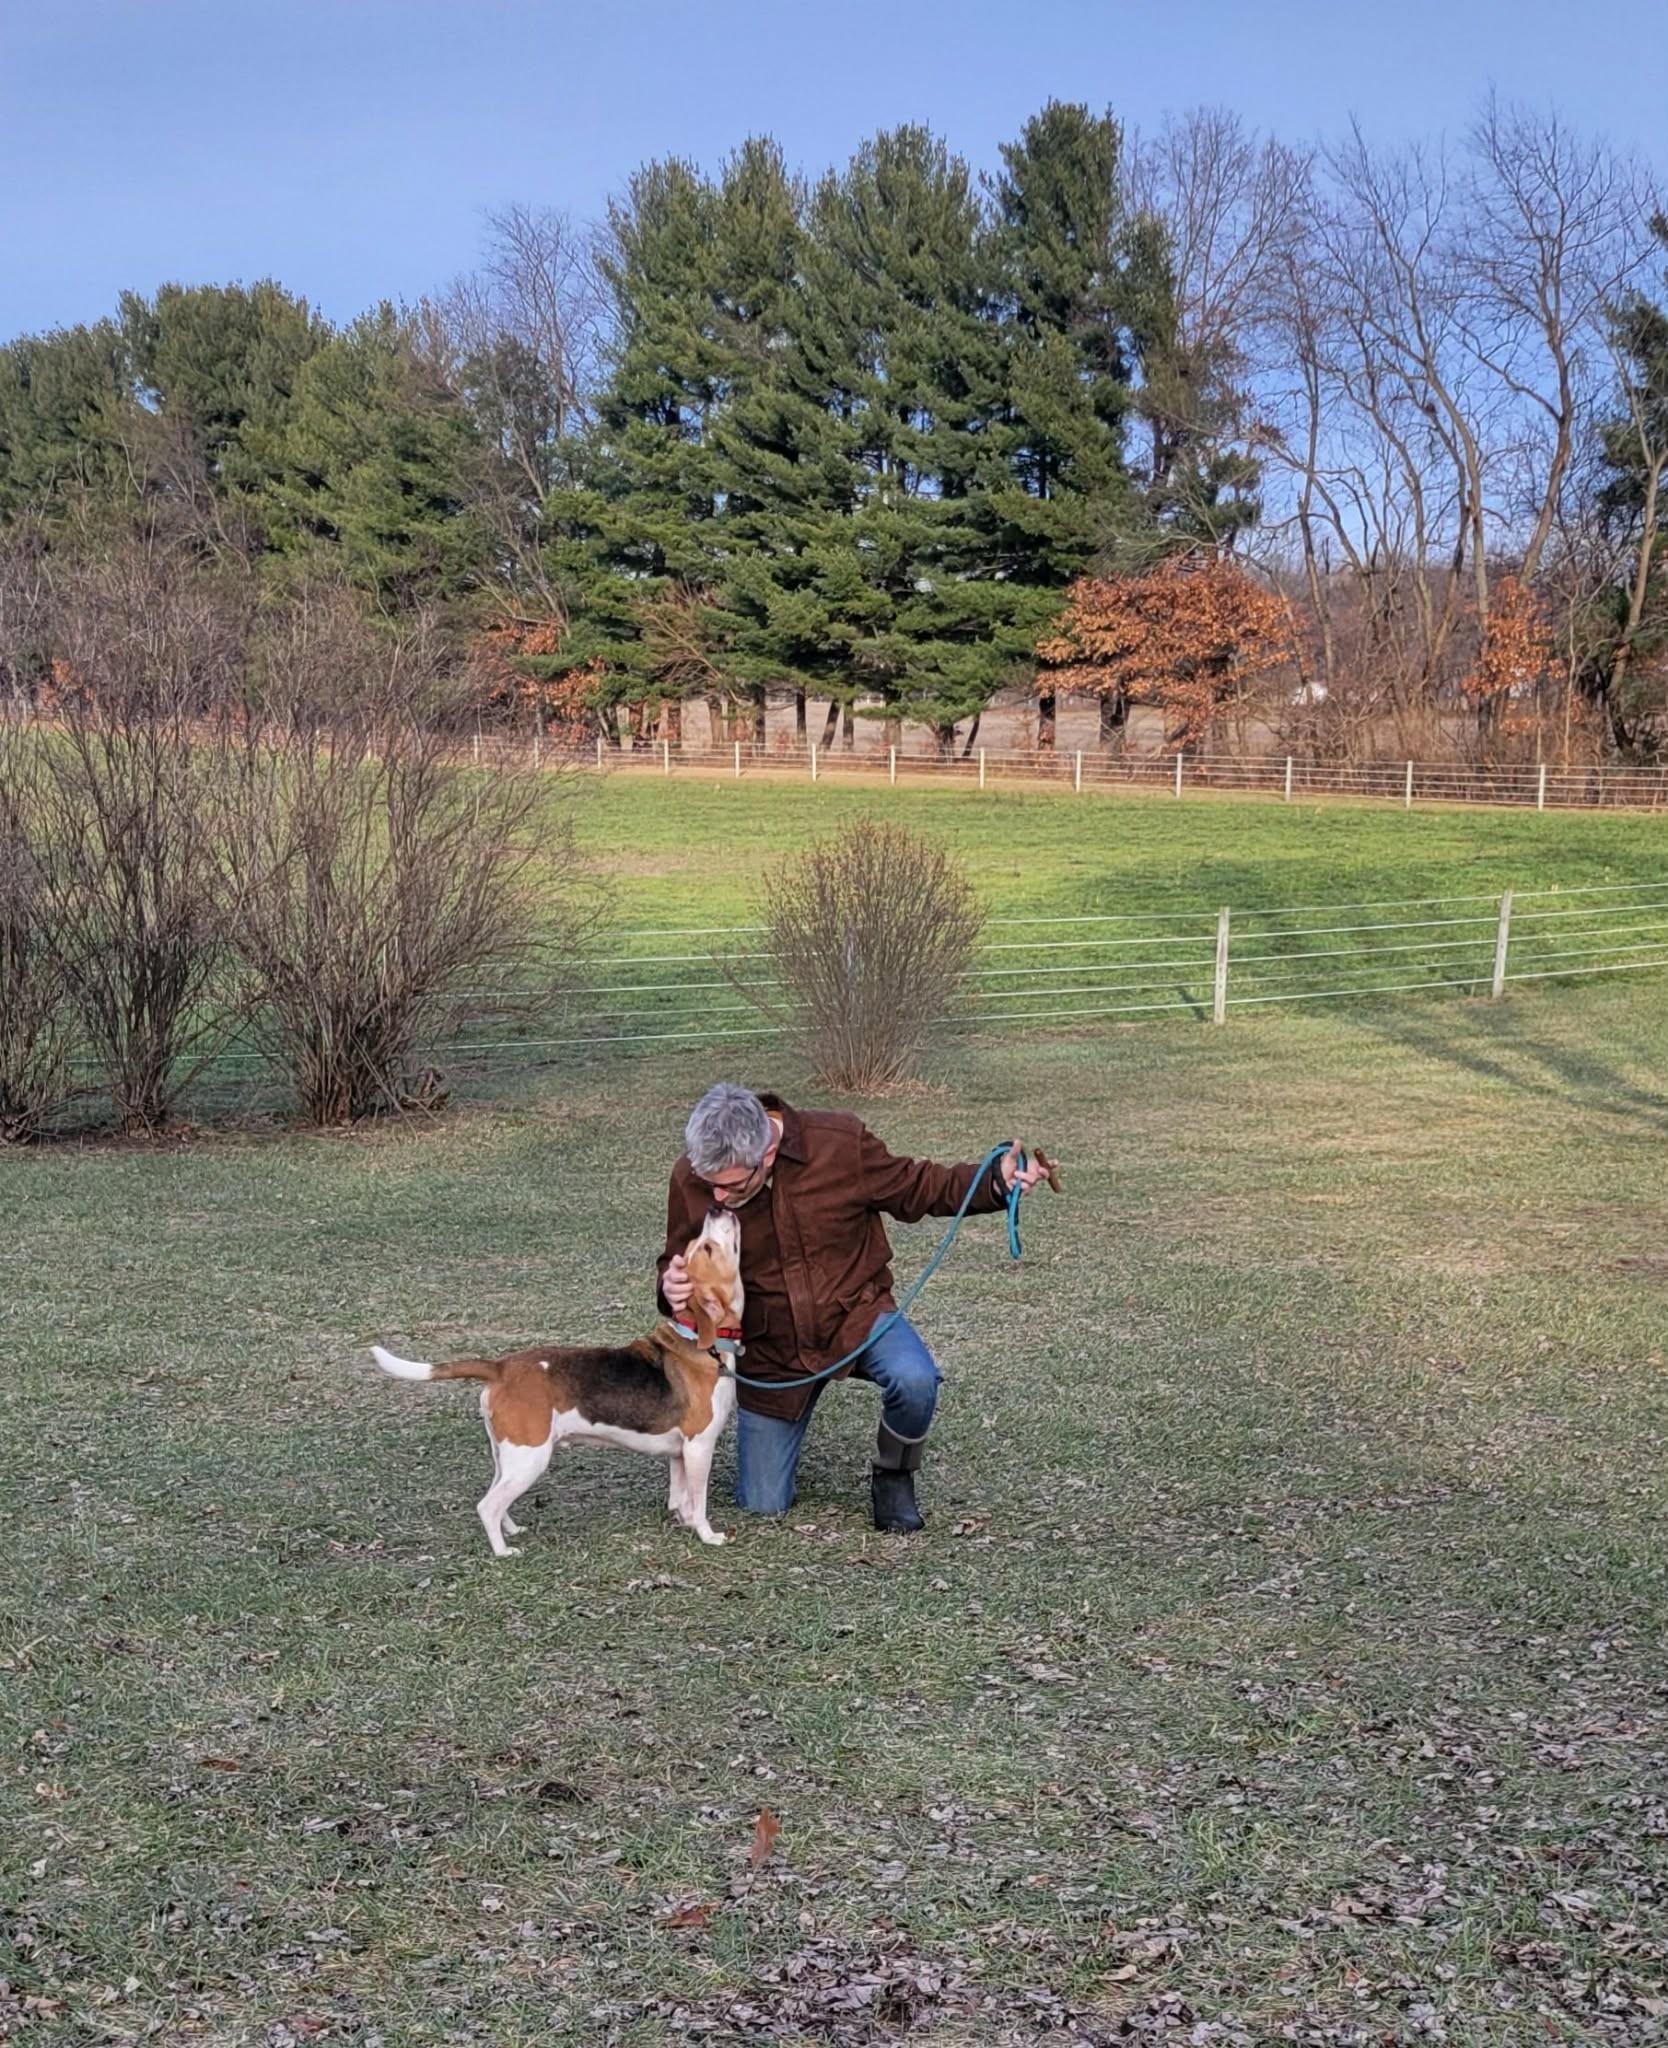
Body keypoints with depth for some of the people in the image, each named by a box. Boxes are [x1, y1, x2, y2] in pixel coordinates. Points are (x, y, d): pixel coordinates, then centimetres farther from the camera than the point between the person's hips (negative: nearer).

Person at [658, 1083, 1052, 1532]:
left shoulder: (840, 1143, -22)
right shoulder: (691, 1180, -19)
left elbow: (913, 1188, -6)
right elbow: (679, 1262, -1)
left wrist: (995, 1185, -21)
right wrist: (673, 1288, -26)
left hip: (855, 1311, -1)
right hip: (771, 1346, 1)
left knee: (914, 1380, -35)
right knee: (762, 1505, 3)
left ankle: (893, 1477, -2)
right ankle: (779, 1422, 37)